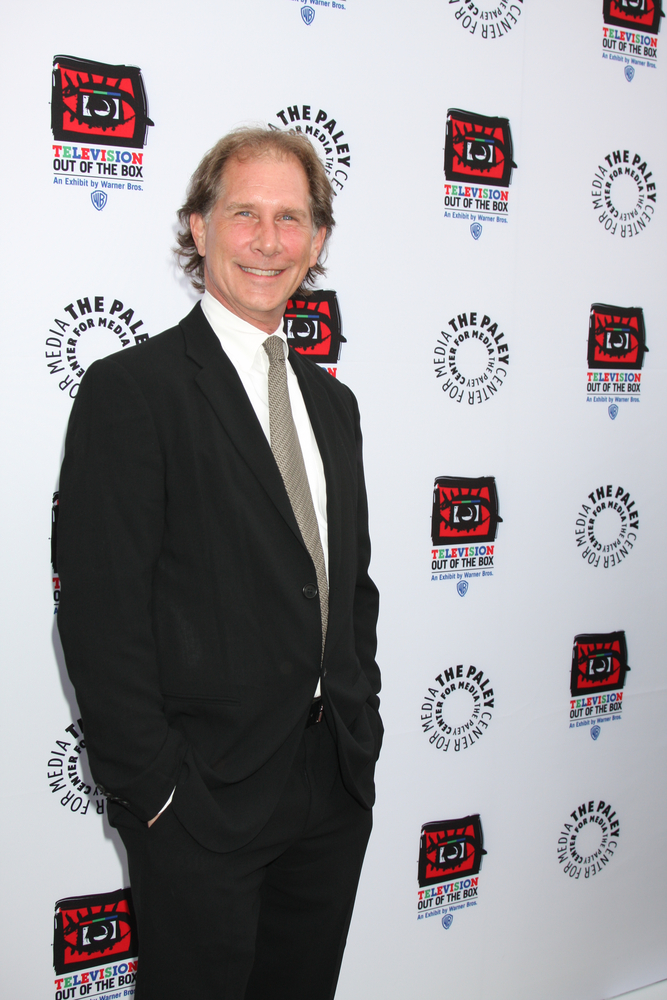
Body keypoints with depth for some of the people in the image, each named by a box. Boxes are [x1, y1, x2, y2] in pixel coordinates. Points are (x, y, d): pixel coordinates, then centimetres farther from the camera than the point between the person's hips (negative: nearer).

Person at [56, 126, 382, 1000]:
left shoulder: (331, 401, 11)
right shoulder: (129, 391, -12)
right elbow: (99, 615, -15)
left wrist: (362, 725, 8)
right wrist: (154, 789, -15)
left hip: (337, 792, 7)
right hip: (201, 798, -6)